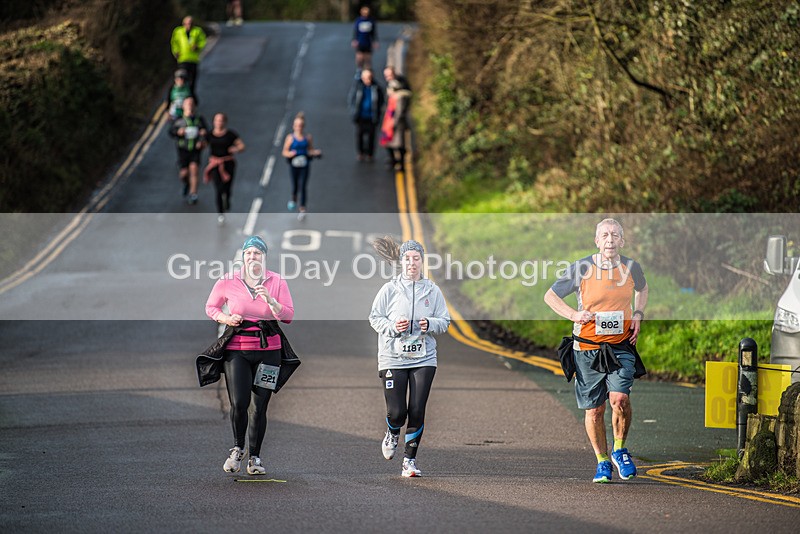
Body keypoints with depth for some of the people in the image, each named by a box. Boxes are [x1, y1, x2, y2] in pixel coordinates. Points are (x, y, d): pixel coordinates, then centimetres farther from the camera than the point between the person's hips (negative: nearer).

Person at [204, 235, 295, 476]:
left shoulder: (277, 282, 4)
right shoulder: (228, 282, 2)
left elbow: (289, 316, 1)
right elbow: (211, 307, 15)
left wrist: (270, 301, -15)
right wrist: (226, 319, -5)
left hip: (268, 350, 1)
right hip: (237, 349, -1)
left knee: (259, 406, 2)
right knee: (239, 403, -12)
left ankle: (254, 458, 15)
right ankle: (237, 449, 15)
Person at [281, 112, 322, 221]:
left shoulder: (308, 138, -3)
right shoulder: (290, 138, -8)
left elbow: (311, 150, 7)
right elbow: (284, 152, -4)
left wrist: (316, 153, -13)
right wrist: (290, 154, -25)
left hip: (305, 165, 0)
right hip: (294, 165, 0)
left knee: (302, 186, -5)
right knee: (295, 186, 12)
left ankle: (302, 210, 1)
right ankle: (293, 199, 47)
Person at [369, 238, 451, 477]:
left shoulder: (432, 290, 6)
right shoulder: (390, 289, 1)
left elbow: (445, 321, 10)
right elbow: (374, 317, 5)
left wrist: (430, 324, -11)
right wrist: (392, 327, -13)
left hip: (424, 358, 1)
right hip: (393, 357, -1)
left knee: (417, 411, -3)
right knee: (397, 411, -6)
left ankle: (410, 459, 8)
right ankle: (392, 434, 30)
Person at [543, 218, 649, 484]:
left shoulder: (631, 267, 0)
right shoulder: (581, 268, -7)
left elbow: (642, 289, 24)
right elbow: (550, 296, 4)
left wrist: (638, 315, 7)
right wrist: (574, 314, -11)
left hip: (621, 345, 0)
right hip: (588, 347, 0)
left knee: (619, 399, -19)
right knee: (594, 410, 5)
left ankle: (620, 449, 6)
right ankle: (602, 461, 25)